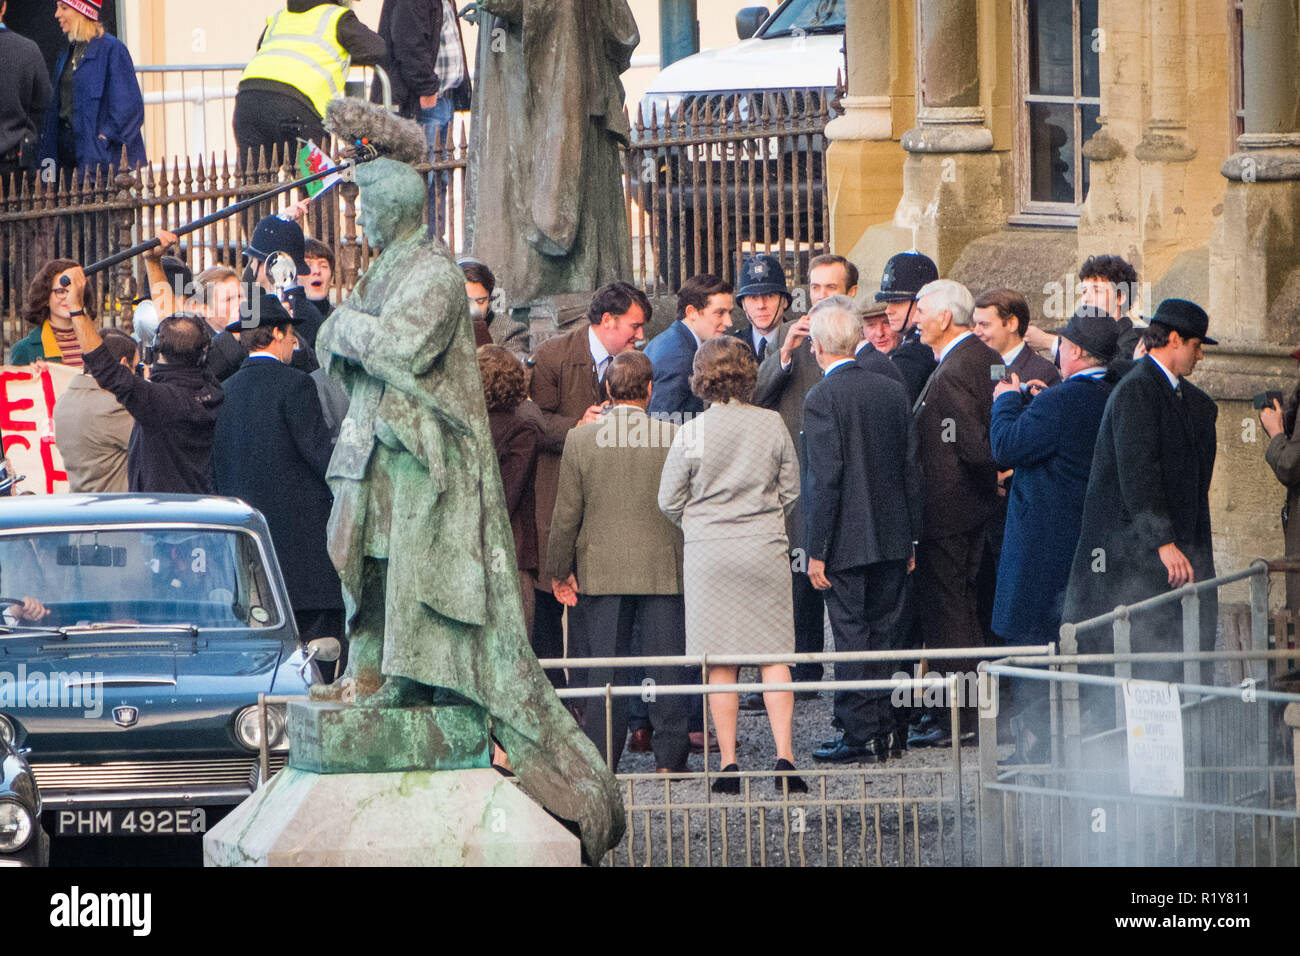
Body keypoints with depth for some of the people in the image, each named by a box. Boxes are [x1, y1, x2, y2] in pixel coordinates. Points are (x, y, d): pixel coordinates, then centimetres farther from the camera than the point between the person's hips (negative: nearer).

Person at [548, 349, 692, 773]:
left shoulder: (580, 439, -5)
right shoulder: (674, 437, -6)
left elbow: (567, 513, -3)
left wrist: (560, 570, 6)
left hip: (601, 569, 0)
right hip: (664, 567, 0)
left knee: (603, 670, 7)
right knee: (667, 661, 5)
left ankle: (602, 759, 8)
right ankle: (669, 758, 6)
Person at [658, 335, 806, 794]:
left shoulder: (691, 433, -7)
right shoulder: (772, 425, -2)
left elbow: (670, 501, 0)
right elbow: (791, 490, 7)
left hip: (709, 553, -1)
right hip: (765, 550, 1)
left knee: (720, 664, 4)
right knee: (774, 656, 5)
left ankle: (728, 762, 2)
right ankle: (783, 754, -5)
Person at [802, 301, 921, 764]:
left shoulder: (821, 399, -14)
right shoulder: (894, 390, 5)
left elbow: (824, 479, -17)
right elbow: (912, 468, 8)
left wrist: (816, 550, -12)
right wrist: (911, 538, 15)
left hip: (846, 542, -6)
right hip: (893, 537, 6)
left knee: (850, 636, 0)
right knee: (882, 633, 12)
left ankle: (858, 735, 1)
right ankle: (881, 734, 17)